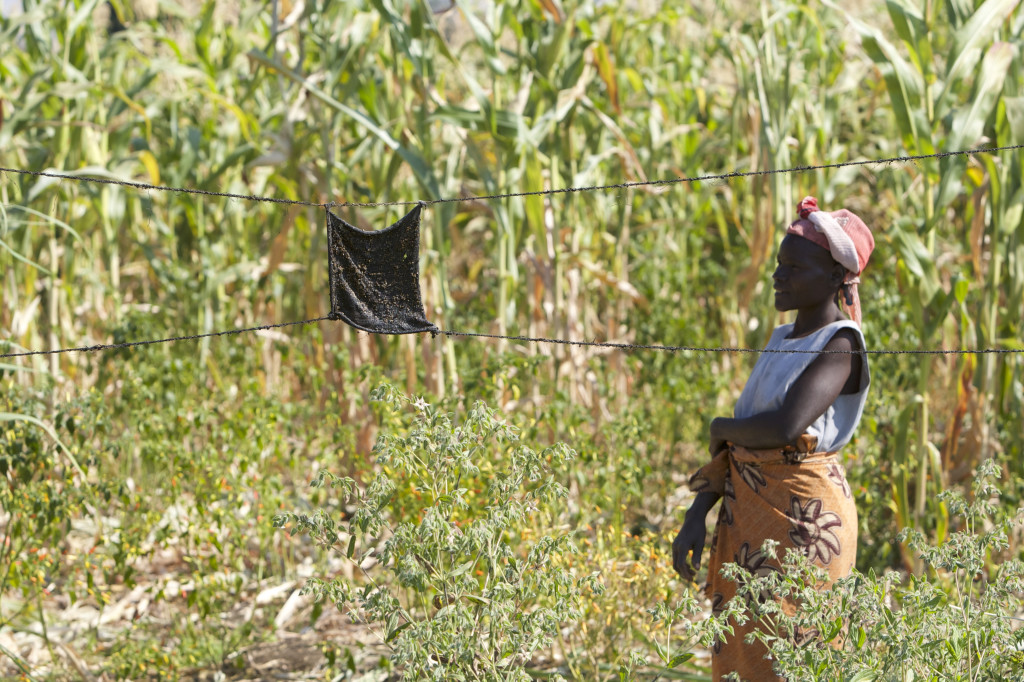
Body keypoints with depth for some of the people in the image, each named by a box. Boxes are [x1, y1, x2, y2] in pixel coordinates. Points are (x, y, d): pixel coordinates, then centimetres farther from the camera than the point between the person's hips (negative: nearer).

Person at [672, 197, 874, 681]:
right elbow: (737, 440, 15)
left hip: (801, 515, -8)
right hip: (747, 514, 8)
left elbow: (785, 427, -24)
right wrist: (696, 517, 5)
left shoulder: (841, 344, -11)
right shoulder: (781, 340, 14)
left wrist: (721, 428, -5)